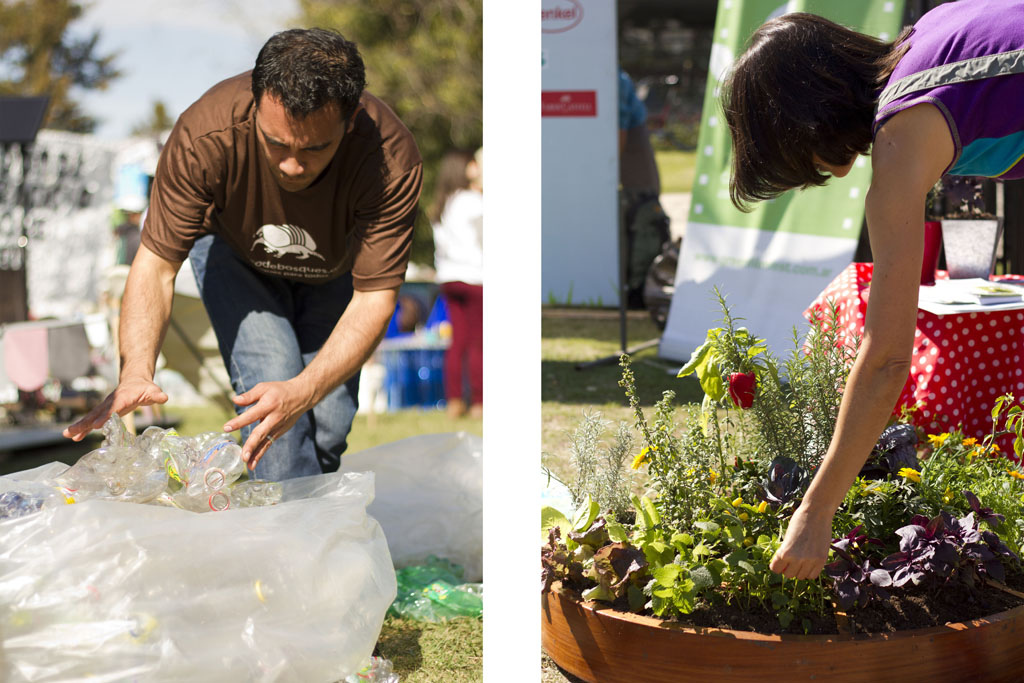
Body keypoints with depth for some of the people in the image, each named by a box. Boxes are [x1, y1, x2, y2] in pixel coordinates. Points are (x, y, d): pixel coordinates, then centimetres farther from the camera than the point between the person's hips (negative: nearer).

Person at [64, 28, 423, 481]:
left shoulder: (392, 159, -39)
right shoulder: (205, 136, -39)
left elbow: (374, 299, -36)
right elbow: (156, 264, -32)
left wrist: (302, 392, -52)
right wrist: (135, 372, -49)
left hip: (335, 269, 1)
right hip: (236, 253, 0)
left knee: (329, 424, -5)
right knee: (267, 383, -24)